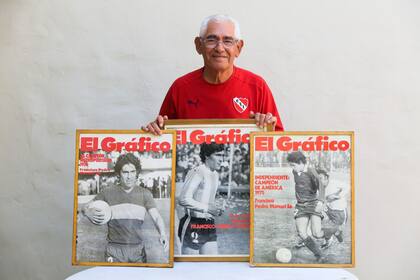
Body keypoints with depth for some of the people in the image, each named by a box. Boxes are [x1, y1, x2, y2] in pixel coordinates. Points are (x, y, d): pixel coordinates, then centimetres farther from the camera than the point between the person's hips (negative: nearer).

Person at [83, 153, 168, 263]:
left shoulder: (144, 194, 1)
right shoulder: (108, 192, -1)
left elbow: (156, 216, -7)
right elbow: (85, 208, 7)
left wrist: (163, 234, -27)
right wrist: (89, 212, -17)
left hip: (138, 249, 1)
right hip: (115, 250, -1)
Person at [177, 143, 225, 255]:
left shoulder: (215, 174, 14)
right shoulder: (196, 173, -16)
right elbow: (183, 199, -24)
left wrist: (216, 208, 5)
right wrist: (207, 208, -24)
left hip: (209, 227, 8)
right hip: (193, 226, -8)